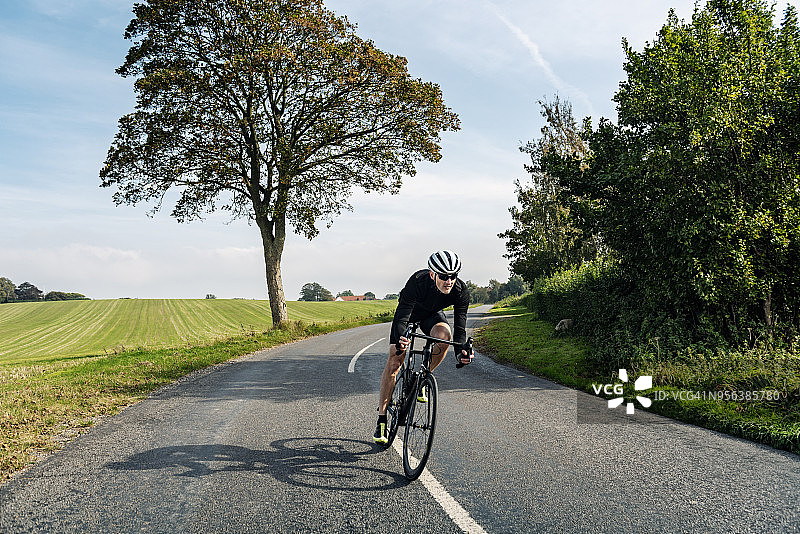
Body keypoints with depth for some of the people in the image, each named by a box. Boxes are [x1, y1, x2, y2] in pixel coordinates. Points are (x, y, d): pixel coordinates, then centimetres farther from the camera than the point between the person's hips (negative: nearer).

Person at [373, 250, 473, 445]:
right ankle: (382, 419, 0)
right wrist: (399, 340, -61)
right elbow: (400, 318, -41)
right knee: (394, 361, -11)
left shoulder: (461, 291, -30)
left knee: (444, 335, -32)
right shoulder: (418, 282, -39)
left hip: (432, 315, 2)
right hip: (408, 313, -2)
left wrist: (461, 351, -47)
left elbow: (460, 327, -28)